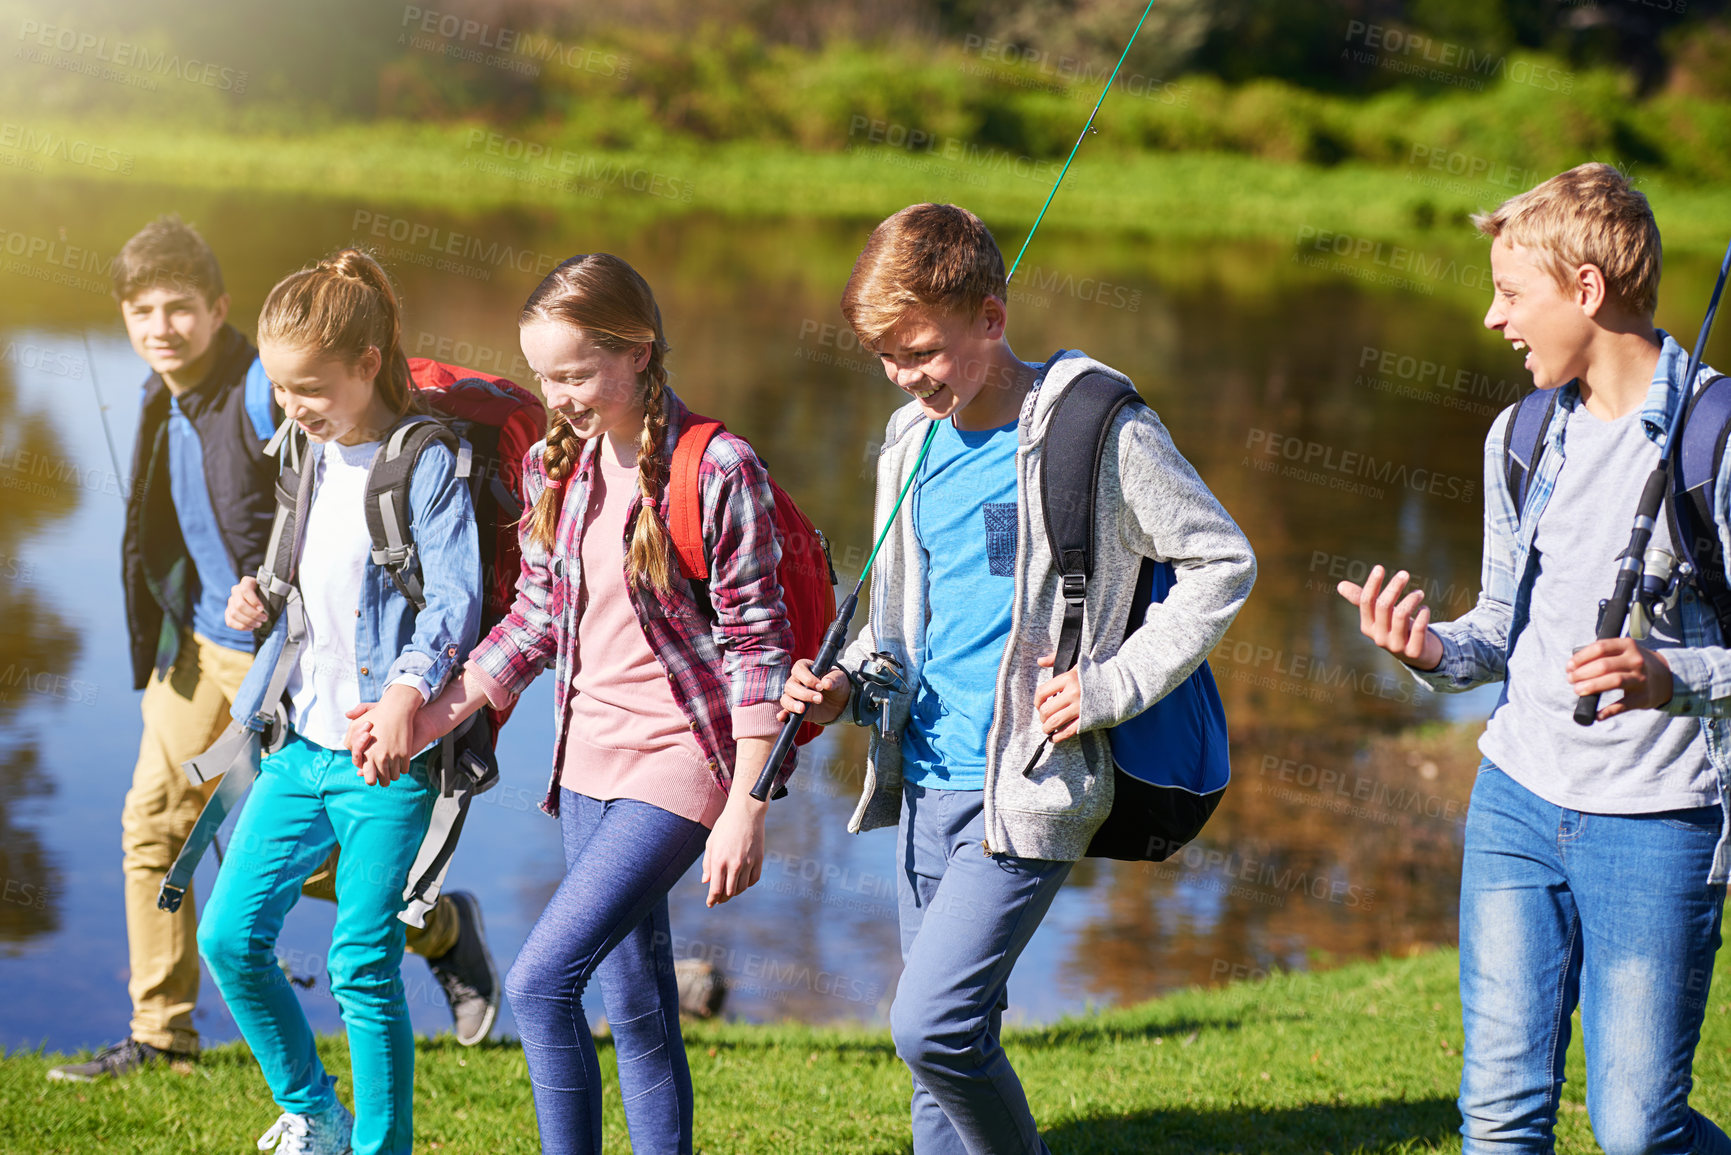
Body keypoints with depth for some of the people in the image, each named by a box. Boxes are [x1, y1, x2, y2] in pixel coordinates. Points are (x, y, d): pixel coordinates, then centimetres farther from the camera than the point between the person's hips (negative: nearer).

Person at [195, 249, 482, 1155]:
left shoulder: (426, 466, -11)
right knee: (229, 936, 6)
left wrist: (410, 688, -39)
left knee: (363, 968, -4)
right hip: (302, 741, 8)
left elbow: (454, 598, -22)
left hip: (387, 757, -7)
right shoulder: (307, 457, 12)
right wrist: (258, 599, 4)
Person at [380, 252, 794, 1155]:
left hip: (682, 756, -7)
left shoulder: (718, 470, -14)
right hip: (589, 758, 7)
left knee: (539, 981, -15)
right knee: (635, 1008, 11)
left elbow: (758, 646, -13)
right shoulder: (556, 466, 6)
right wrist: (434, 714, 7)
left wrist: (745, 809, -15)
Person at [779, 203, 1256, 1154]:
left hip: (1025, 790, -7)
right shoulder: (913, 441, 10)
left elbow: (1223, 562, -5)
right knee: (944, 1043, 11)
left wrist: (1115, 682, -13)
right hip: (925, 784, 7)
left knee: (931, 1023, -16)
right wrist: (846, 686, 2)